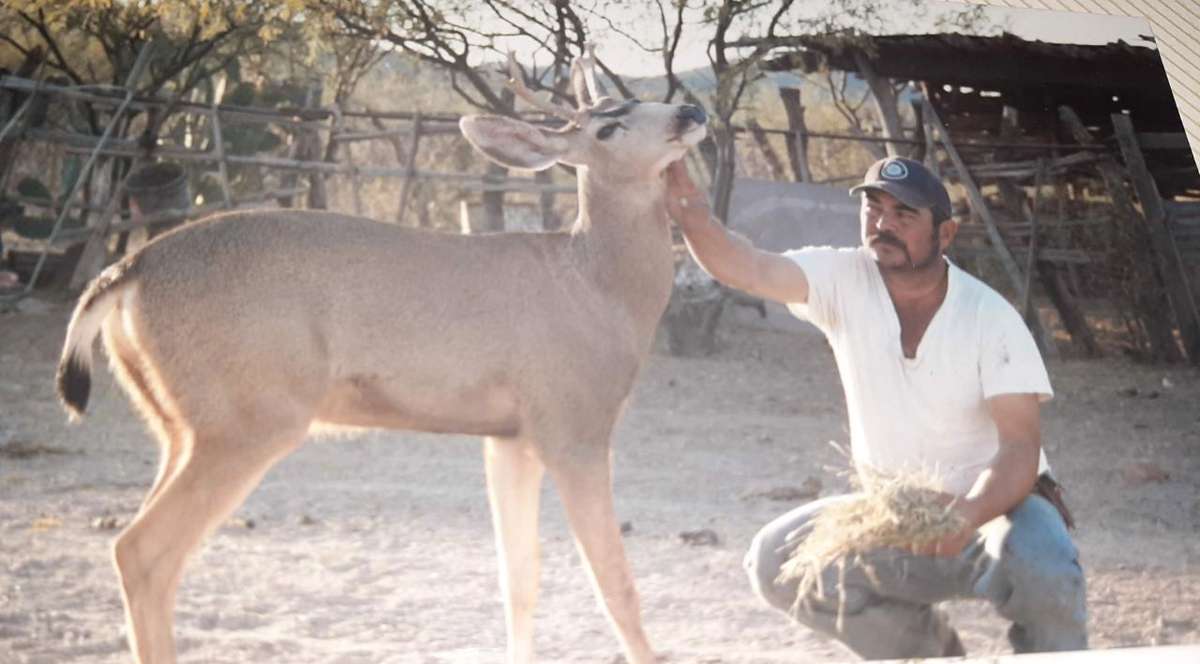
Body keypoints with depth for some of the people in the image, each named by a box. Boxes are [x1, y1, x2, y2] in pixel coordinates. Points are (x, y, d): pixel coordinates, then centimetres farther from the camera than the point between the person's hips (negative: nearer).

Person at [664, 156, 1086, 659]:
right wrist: (692, 217, -49)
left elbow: (1020, 448, -24)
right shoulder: (845, 282, -10)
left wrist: (968, 514, -44)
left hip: (994, 501, -5)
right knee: (776, 560, -15)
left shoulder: (990, 318, -18)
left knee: (1040, 565, -37)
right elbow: (749, 269, -27)